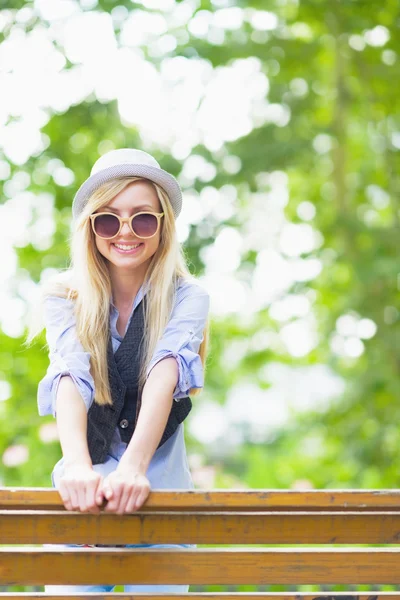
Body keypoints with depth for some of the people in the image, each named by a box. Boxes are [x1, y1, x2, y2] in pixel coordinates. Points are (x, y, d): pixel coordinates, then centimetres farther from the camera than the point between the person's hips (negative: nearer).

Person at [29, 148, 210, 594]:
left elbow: (164, 376, -21)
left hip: (159, 488, 0)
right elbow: (71, 378, -18)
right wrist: (77, 465, -37)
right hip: (83, 491, 0)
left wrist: (134, 465, -38)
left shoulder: (187, 298, -4)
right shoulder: (65, 298, -1)